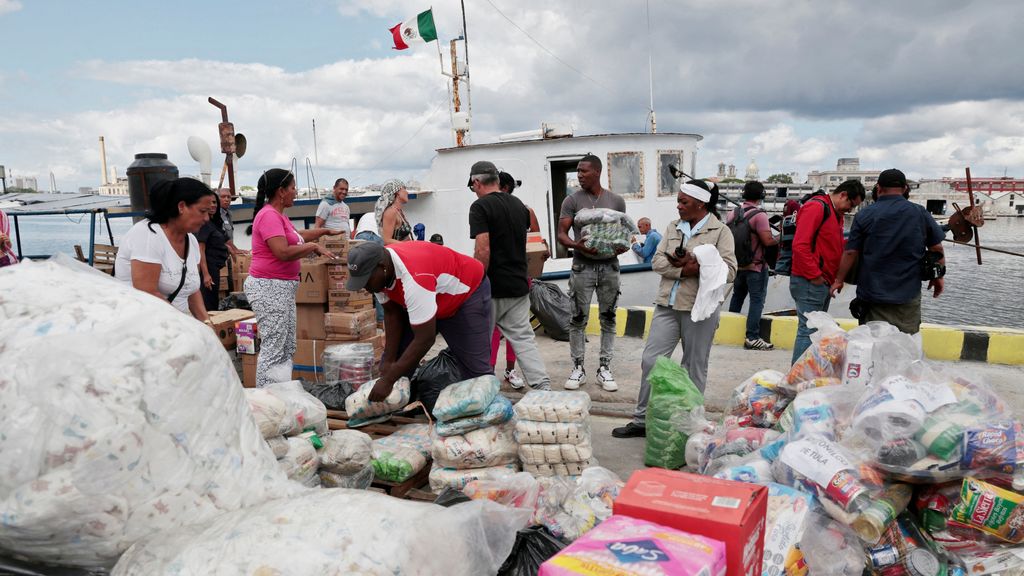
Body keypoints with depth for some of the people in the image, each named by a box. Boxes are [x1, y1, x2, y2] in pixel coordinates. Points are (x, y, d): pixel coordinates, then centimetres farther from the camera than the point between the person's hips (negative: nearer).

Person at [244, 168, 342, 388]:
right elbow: (283, 252, -26)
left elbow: (296, 236, 34)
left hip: (283, 287, 11)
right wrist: (313, 247, -13)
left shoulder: (278, 215, 16)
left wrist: (326, 231, 33)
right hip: (269, 287, -11)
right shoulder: (269, 215, -16)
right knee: (273, 350, -9)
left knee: (287, 349, 14)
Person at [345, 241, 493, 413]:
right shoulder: (379, 270, -17)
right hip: (425, 299, 8)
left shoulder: (413, 278, -41)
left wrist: (388, 380, -32)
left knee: (475, 368, -14)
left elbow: (425, 339, -37)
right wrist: (389, 360, -11)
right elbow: (392, 313, -5)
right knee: (396, 357, 0)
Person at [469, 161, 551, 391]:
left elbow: (483, 251, -19)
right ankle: (544, 388, -1)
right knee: (523, 339, 7)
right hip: (519, 285, 6)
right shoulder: (519, 205, 11)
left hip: (492, 288, -6)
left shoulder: (480, 207, -11)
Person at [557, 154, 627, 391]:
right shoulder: (572, 200, 0)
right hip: (582, 267, -2)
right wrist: (576, 245, -23)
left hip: (609, 266, 2)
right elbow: (561, 234, -3)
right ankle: (578, 367, 12)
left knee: (608, 318, 6)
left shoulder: (616, 200, 5)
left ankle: (604, 368, 16)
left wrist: (623, 245, -12)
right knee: (578, 319, 0)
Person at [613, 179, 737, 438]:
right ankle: (642, 419, 15)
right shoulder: (673, 227, 11)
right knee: (651, 360, 4)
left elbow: (729, 271, -11)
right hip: (668, 305, 5)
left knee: (694, 368, 7)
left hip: (700, 308, -4)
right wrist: (684, 270, -14)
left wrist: (696, 265, -20)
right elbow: (657, 261, 2)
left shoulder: (721, 231, -3)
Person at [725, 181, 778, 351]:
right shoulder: (759, 215, -17)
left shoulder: (732, 213, 3)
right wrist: (779, 239, -3)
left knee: (737, 297, 19)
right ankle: (752, 337, -6)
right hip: (756, 266, -7)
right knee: (757, 300, -3)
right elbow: (767, 240, -22)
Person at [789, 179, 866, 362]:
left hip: (823, 283, 10)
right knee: (808, 331, -9)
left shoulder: (835, 213, 20)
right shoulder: (816, 207, -12)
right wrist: (815, 276, -19)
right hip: (809, 283, -10)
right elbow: (800, 245, -22)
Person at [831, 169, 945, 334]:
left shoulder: (864, 215, -5)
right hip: (909, 295, 1)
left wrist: (839, 280, 6)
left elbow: (850, 252, -5)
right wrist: (938, 276, 19)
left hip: (872, 294, -1)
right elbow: (937, 248, 5)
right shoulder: (920, 213, 0)